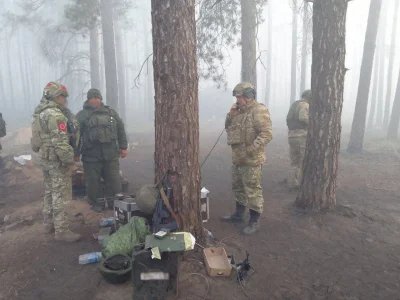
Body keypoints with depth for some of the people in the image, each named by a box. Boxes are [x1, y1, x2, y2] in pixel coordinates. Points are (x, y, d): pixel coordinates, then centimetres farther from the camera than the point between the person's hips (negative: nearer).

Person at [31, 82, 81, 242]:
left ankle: (49, 223, 31)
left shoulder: (40, 113, 14)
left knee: (49, 192, 19)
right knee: (59, 195, -4)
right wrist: (70, 161, -19)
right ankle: (61, 230, 3)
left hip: (44, 158, 10)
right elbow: (60, 142, -25)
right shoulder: (55, 114, -20)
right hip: (56, 160, -10)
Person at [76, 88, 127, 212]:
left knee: (114, 181, 7)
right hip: (91, 156, -2)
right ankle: (96, 204, 23)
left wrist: (123, 147, 10)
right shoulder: (82, 115, 3)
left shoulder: (111, 113, 13)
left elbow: (121, 130, 15)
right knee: (93, 182, 6)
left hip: (111, 155, 2)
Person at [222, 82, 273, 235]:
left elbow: (266, 134, -23)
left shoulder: (259, 111, -16)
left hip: (251, 160, -9)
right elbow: (228, 127, 19)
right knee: (238, 187, 20)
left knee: (253, 191, 0)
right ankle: (238, 215, 36)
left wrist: (250, 150, -27)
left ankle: (254, 222, 14)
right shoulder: (239, 111, 13)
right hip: (237, 158, 10)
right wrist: (231, 115, 1)